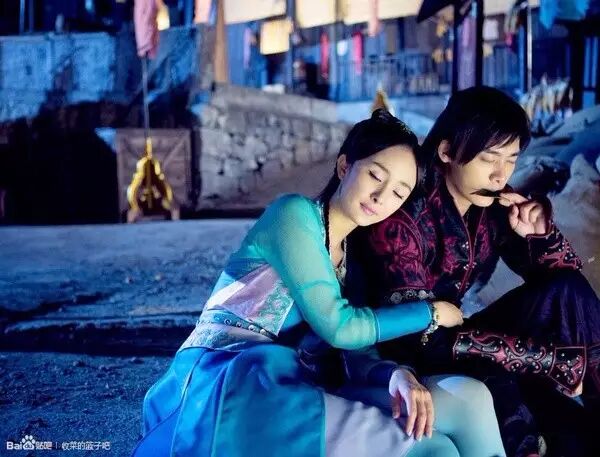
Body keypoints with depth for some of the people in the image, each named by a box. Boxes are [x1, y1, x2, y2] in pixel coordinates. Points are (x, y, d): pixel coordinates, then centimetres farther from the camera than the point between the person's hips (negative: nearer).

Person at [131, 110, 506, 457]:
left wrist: (398, 375, -17)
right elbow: (337, 328, -9)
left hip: (298, 395, 7)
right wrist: (430, 312, 1)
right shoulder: (295, 213, -3)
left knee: (466, 395, -13)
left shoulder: (352, 259, 19)